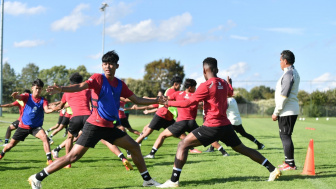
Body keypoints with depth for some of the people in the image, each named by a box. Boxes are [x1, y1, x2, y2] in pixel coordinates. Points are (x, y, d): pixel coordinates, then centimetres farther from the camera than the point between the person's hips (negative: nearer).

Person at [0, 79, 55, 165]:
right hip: (23, 126, 1)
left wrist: (52, 109, -50)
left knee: (44, 137, -30)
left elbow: (46, 110, -25)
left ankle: (49, 159, -27)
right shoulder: (27, 96, -5)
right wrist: (15, 95, -52)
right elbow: (18, 97, -26)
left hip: (36, 127, -1)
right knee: (11, 144, 12)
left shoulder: (43, 100, -6)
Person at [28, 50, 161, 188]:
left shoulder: (120, 84, 10)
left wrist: (157, 101, 13)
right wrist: (61, 89, -43)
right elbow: (81, 86, -25)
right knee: (73, 156, -13)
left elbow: (137, 100, 17)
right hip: (94, 125, -7)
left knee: (135, 147, 10)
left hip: (109, 127, 7)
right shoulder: (98, 78, -8)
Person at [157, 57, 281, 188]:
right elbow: (230, 93, 34)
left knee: (183, 145, -4)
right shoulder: (224, 83, 10)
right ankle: (273, 170, 19)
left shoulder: (206, 86, -11)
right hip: (226, 125, 7)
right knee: (242, 149, 20)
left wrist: (168, 103, -2)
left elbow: (188, 102, -13)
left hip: (212, 126, -7)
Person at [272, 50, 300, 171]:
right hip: (291, 110, 10)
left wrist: (276, 112, -15)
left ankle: (290, 164, -3)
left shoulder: (288, 74, -16)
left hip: (287, 111, -10)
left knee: (285, 136, -6)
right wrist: (278, 112, 20)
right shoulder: (295, 73, 17)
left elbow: (283, 96, -20)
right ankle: (288, 161, 23)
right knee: (284, 136, 17)